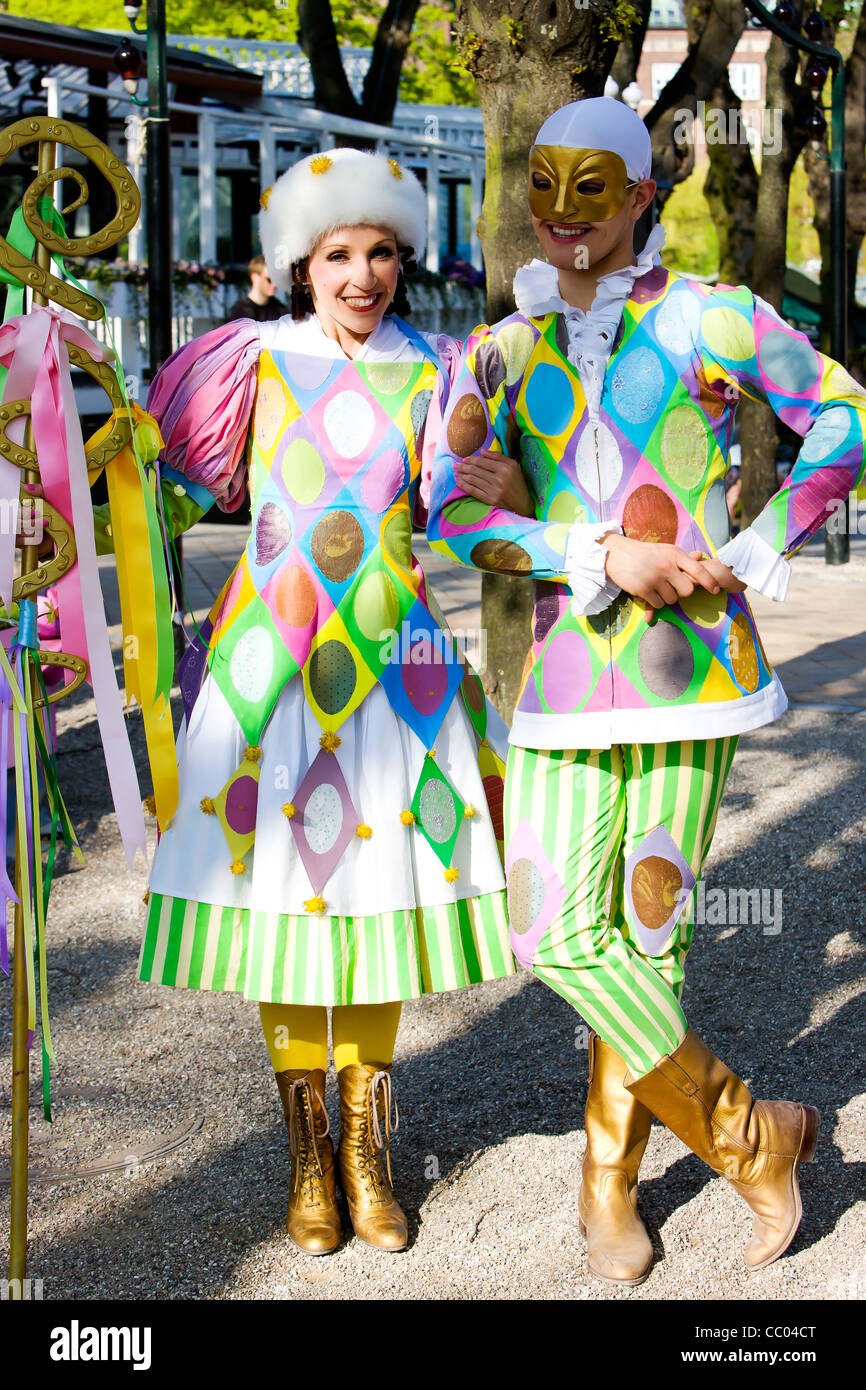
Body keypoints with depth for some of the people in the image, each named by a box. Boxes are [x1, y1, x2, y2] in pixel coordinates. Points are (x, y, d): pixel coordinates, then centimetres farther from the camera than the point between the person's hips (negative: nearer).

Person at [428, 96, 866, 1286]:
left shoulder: (710, 322, 2)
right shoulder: (504, 353, 10)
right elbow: (454, 513, 0)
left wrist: (753, 556, -4)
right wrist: (603, 554, -13)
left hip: (690, 661, -3)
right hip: (568, 669, 3)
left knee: (647, 930, -1)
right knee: (560, 935, -5)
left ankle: (610, 1179, 20)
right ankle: (750, 1140, 15)